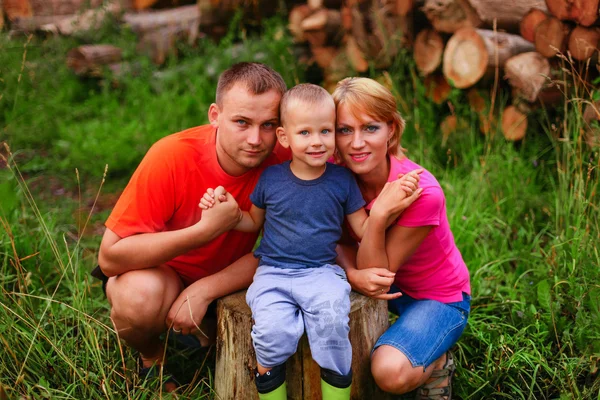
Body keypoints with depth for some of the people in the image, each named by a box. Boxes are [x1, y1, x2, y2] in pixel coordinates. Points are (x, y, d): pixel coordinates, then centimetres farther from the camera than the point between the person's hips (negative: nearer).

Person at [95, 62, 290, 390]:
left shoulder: (283, 160, -21)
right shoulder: (171, 157, -29)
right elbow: (110, 257, -28)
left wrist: (203, 290, -28)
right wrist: (206, 229, -38)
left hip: (226, 278, 4)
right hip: (157, 268, -3)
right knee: (139, 296, -36)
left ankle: (207, 333, 11)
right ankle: (152, 357, 1)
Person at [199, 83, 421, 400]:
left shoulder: (342, 181, 4)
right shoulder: (270, 178, 4)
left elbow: (363, 231, 8)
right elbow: (254, 221, 18)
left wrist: (385, 208, -10)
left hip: (322, 272, 0)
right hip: (273, 273, 0)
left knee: (332, 318, -31)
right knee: (272, 330, -28)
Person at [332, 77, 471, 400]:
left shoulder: (421, 192, -31)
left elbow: (378, 273, -26)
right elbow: (342, 242, -10)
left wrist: (379, 215, -41)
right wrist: (353, 275, -33)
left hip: (439, 299, -6)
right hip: (387, 288, 6)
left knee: (390, 372, -31)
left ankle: (436, 362, 3)